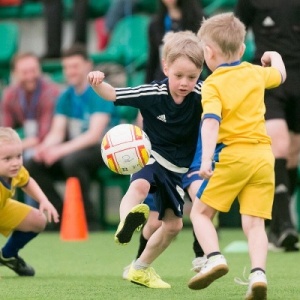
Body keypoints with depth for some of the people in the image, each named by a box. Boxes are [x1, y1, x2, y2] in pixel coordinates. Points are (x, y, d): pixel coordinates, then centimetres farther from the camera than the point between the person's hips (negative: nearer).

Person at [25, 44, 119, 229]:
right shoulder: (66, 97, 10)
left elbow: (95, 135, -21)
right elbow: (57, 133, 4)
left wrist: (61, 150, -31)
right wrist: (45, 147, -21)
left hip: (104, 150, -7)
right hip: (75, 149, 7)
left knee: (70, 160, -37)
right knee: (32, 166, -11)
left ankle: (89, 218, -23)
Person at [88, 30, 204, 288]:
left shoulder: (201, 94, -18)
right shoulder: (153, 94, -22)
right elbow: (112, 94, -20)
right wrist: (97, 83, -41)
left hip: (177, 169, 4)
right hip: (150, 158, -4)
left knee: (173, 224, 10)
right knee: (140, 185, -39)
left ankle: (140, 269, 28)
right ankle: (125, 223, -62)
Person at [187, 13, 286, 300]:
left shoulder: (213, 84, -4)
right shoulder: (256, 73, 13)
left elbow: (211, 122, -19)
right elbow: (280, 74, 36)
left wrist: (206, 160, -28)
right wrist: (275, 57, 57)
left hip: (232, 154, -5)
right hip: (263, 155, 5)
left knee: (200, 212, 8)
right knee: (254, 222, 1)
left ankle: (215, 258, -12)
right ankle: (258, 274, -18)